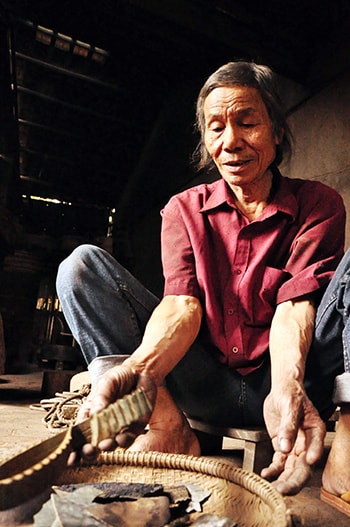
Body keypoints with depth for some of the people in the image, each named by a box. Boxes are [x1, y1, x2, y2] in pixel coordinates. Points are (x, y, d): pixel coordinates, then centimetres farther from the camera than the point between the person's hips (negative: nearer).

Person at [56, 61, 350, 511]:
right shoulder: (184, 209, 5)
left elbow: (295, 301, -12)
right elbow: (182, 302, -11)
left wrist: (287, 387, -32)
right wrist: (138, 371, -31)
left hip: (284, 379, 0)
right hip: (206, 386, 1)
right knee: (82, 265, -10)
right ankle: (168, 427, -25)